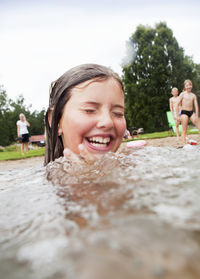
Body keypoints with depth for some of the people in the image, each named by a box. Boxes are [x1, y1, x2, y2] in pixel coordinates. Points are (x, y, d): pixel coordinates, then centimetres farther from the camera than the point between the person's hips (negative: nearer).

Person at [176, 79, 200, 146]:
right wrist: (177, 115, -9)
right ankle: (184, 144, 2)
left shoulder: (193, 95, 6)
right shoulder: (182, 94, -2)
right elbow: (177, 105, -4)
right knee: (184, 130, -2)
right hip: (184, 112, -4)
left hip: (192, 112, 4)